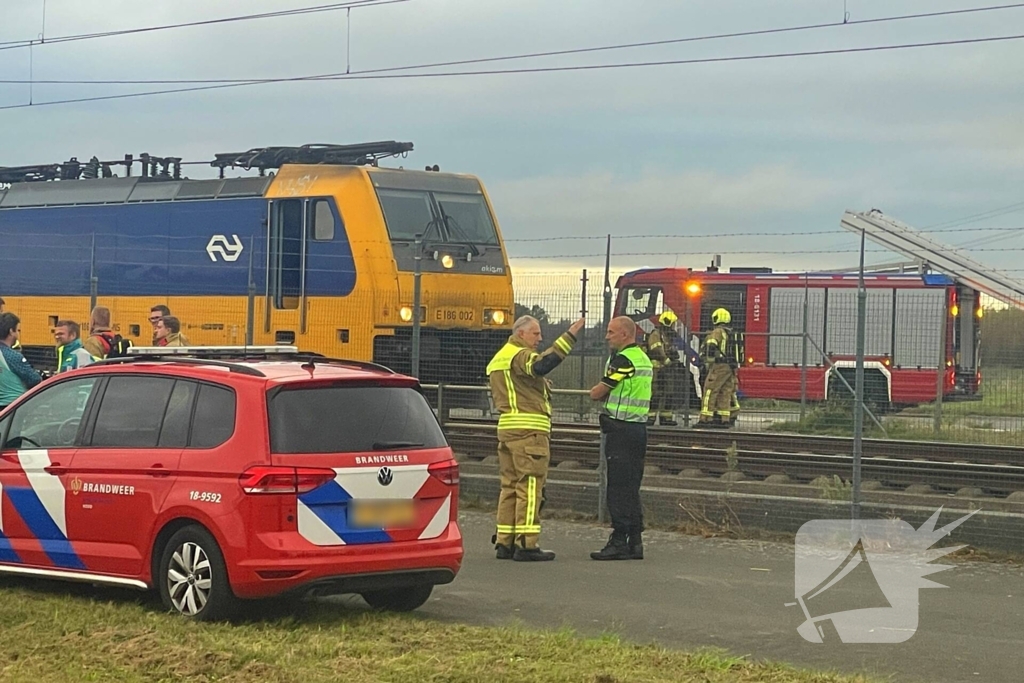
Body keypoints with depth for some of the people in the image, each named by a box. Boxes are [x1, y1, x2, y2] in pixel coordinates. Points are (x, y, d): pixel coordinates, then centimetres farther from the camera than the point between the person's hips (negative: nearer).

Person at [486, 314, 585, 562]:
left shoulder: (498, 359, 21)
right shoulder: (521, 355, -10)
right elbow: (542, 364, -32)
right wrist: (569, 336, -33)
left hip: (506, 426, 10)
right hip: (529, 429, -10)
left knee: (510, 485, 12)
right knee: (530, 486, -8)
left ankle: (504, 542, 12)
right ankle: (526, 544, -10)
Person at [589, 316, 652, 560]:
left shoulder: (623, 360, -14)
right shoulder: (644, 359, 16)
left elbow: (596, 393, -9)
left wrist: (596, 391, 12)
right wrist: (608, 394, 3)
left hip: (620, 428, -9)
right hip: (638, 427, 9)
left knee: (618, 487, -7)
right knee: (631, 489, 11)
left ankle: (619, 541, -7)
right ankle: (635, 542, 11)